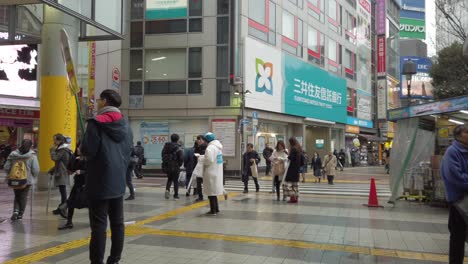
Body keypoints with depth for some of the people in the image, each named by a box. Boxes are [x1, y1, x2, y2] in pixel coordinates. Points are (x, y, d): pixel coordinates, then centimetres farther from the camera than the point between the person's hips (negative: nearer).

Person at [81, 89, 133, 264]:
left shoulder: (97, 123, -10)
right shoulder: (125, 125, 11)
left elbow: (87, 151, -14)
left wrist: (82, 151, 7)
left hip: (100, 182, -6)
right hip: (118, 181, 6)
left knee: (99, 225, -2)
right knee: (117, 222, 12)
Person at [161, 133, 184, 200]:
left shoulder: (166, 146, 4)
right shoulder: (178, 147, -12)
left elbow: (162, 155, 9)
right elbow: (181, 158, -16)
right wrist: (180, 164, 1)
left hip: (167, 166, 4)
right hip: (175, 167, -4)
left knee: (169, 179, 21)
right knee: (175, 181, 6)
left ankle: (167, 189, -3)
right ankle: (176, 196, 9)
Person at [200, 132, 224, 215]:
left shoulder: (210, 148, -19)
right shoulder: (218, 146, 11)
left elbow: (209, 160, -23)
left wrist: (201, 159, -7)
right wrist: (203, 157, 11)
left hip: (211, 173, -10)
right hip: (217, 172, 10)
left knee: (211, 192, 0)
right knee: (214, 191, 19)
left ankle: (213, 210, 6)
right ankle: (216, 208, 27)